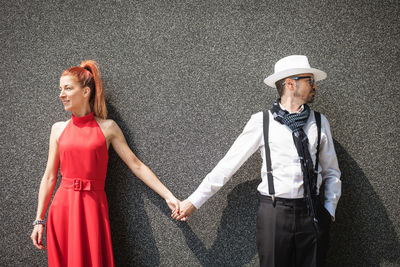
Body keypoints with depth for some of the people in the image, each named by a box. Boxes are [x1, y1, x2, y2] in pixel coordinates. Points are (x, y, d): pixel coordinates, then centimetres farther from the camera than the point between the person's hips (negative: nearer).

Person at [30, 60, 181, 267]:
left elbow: (136, 165, 2)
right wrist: (39, 220, 7)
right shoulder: (59, 129, 7)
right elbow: (49, 177, 9)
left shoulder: (107, 127, 1)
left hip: (93, 206, -2)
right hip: (63, 208, 2)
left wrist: (168, 196, -3)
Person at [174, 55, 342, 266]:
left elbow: (331, 172, 17)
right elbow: (228, 164, 1)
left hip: (312, 214, 3)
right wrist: (194, 201, 2)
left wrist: (330, 208, 5)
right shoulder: (261, 122, -1)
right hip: (274, 212, -3)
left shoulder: (319, 122, 8)